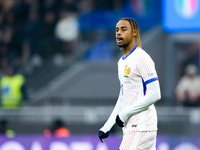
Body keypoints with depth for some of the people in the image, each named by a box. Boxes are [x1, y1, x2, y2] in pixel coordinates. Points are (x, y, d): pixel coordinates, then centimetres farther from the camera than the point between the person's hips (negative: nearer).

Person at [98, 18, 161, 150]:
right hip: (130, 127, 9)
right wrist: (107, 127, 18)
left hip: (141, 127, -9)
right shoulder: (122, 61, 19)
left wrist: (125, 113, -15)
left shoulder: (141, 58, -10)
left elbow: (155, 94, -17)